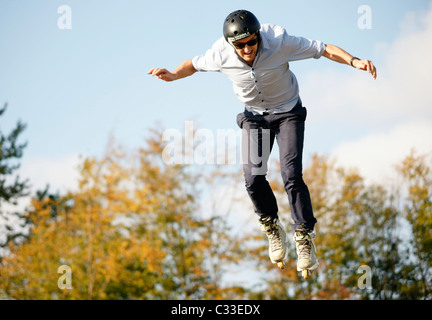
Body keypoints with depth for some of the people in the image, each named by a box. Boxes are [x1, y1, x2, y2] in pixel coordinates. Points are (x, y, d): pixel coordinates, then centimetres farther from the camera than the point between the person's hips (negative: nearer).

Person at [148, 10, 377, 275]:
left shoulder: (279, 41, -29)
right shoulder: (221, 54, -22)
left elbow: (324, 49, -23)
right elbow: (194, 65, -1)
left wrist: (353, 61, -37)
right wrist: (172, 76, -20)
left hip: (288, 112, -2)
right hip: (255, 116, 2)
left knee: (292, 174, -17)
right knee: (253, 177, -11)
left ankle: (305, 238, -4)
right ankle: (273, 229, 16)